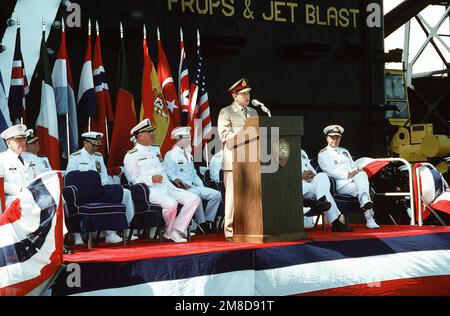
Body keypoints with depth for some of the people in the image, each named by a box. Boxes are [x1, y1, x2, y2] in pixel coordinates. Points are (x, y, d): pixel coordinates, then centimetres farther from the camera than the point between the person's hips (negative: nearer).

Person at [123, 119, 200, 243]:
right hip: (150, 190, -8)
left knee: (194, 199, -11)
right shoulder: (131, 156, 2)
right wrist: (152, 179, -20)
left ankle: (177, 230, -14)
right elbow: (133, 179, -7)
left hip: (166, 187, 8)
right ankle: (169, 231, -8)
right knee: (171, 204, -35)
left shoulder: (155, 151, 27)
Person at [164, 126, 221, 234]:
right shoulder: (170, 155, -3)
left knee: (217, 194, -7)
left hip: (193, 187, 8)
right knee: (196, 195, -38)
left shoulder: (188, 155, 23)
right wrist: (184, 185, -23)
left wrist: (202, 188, 10)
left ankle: (208, 221, -5)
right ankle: (202, 224, -25)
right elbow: (171, 176, -11)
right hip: (181, 188, -8)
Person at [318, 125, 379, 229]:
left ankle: (366, 203, -42)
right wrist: (349, 174, -16)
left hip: (355, 181, 5)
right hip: (340, 184, -5)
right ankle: (369, 219, -39)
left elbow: (353, 166, 24)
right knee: (360, 190, -30)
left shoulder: (344, 151, 28)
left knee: (362, 174, -30)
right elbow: (331, 171, -8)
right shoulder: (323, 154, 6)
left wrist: (357, 171, -2)